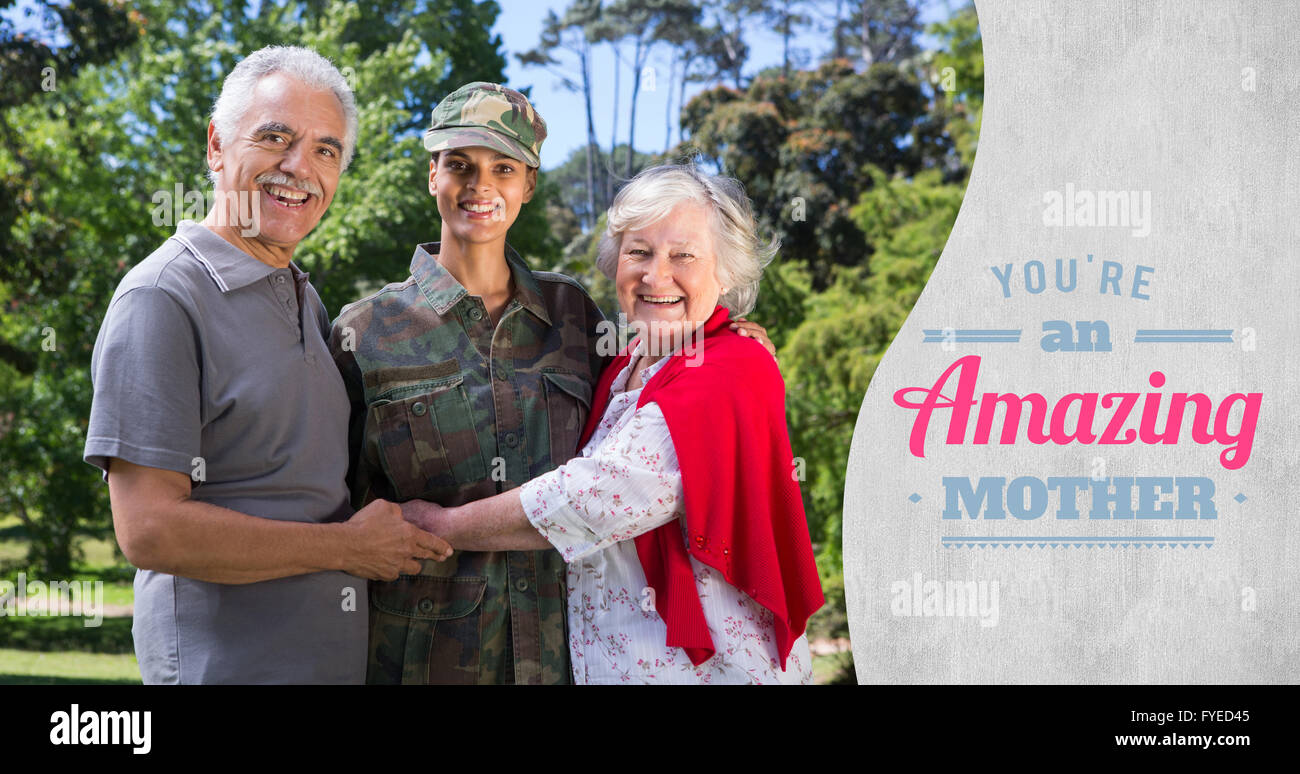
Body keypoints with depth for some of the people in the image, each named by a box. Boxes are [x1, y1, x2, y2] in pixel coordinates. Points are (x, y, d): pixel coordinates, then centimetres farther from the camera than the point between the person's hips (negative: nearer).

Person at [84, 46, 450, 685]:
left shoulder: (305, 299, 13)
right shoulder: (162, 298, -14)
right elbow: (150, 530, -21)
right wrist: (349, 547, -15)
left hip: (340, 656, 8)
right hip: (225, 662, -8)